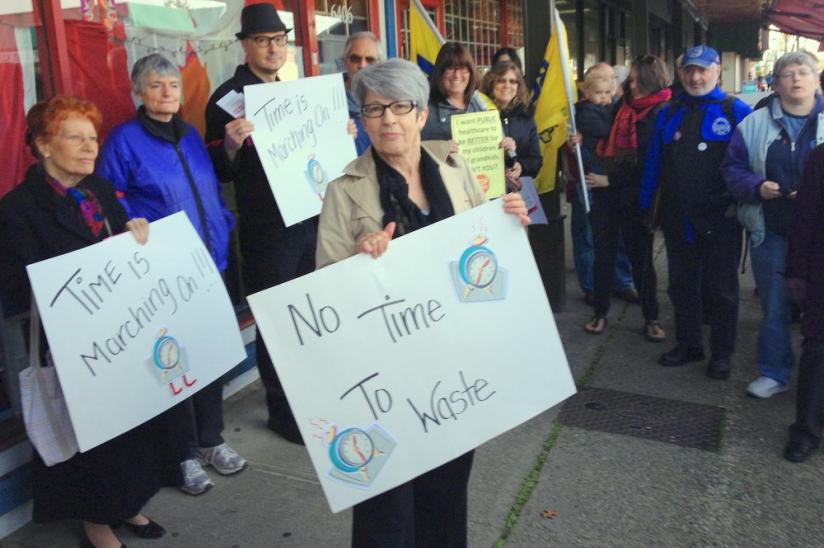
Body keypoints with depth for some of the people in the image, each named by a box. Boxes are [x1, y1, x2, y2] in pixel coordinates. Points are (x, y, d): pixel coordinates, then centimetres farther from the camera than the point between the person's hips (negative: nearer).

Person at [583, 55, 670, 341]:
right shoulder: (623, 104, 7)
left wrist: (610, 180, -14)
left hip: (634, 196, -4)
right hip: (605, 190, 5)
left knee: (640, 256, 4)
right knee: (603, 253, 8)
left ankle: (651, 318, 16)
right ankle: (600, 312, 20)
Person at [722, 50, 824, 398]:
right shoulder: (755, 125, 5)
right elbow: (733, 169, 6)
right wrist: (757, 187, -13)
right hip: (770, 232, 1)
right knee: (774, 306, 11)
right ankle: (774, 373, 26)